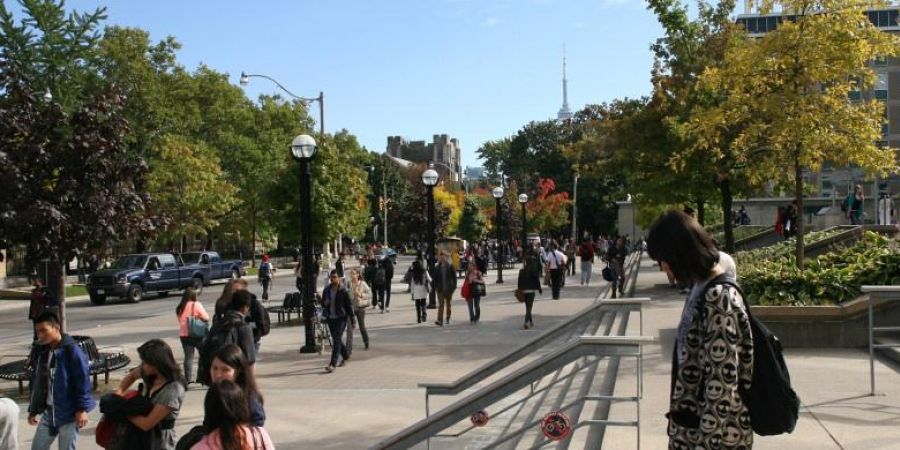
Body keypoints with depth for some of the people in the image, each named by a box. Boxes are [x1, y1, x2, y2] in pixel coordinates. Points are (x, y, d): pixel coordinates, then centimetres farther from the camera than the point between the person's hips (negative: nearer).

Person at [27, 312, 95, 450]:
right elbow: (36, 381, 15)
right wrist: (33, 409, 18)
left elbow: (83, 381, -17)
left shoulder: (71, 350, -16)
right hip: (47, 412, 7)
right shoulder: (40, 351, 7)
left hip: (68, 412, -7)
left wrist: (82, 409, -19)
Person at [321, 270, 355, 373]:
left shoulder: (343, 291, -9)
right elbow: (323, 303, 17)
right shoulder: (326, 290, 6)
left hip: (341, 318, -6)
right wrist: (325, 303, -9)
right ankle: (345, 355, 39)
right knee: (336, 340, 16)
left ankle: (333, 364, -16)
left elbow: (349, 306, -5)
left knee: (336, 340, -12)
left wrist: (353, 321, -3)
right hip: (330, 318, 6)